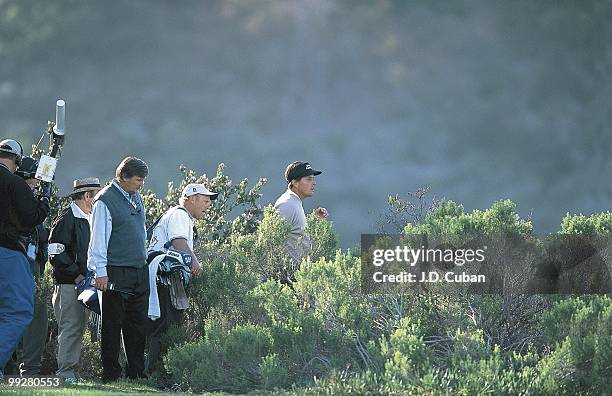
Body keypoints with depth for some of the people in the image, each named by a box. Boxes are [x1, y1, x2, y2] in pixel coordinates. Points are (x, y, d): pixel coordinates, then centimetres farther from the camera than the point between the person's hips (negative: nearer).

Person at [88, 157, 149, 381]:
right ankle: (111, 374, 1)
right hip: (116, 274, -8)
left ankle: (137, 372, 16)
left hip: (140, 271, 8)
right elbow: (98, 238, -13)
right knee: (113, 325, -3)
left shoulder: (135, 197, 14)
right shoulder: (105, 201, -11)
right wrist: (101, 272, -16)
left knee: (138, 324, 10)